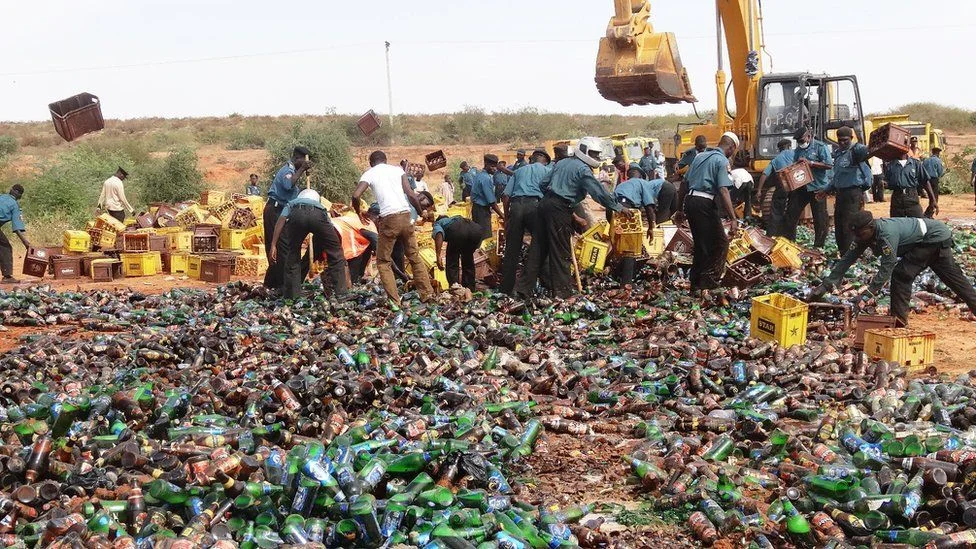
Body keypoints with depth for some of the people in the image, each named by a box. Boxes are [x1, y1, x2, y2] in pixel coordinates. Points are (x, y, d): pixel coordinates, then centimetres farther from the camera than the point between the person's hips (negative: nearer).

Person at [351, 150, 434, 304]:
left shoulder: (369, 174, 7)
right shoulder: (397, 169, 13)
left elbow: (355, 196, -6)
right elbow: (410, 194, 3)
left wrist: (359, 213, 13)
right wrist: (422, 212, 13)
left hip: (389, 219, -3)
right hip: (406, 216, 3)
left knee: (383, 261, 9)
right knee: (414, 256, 19)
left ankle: (395, 301, 0)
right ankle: (427, 293, 17)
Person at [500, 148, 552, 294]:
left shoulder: (519, 171, 27)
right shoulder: (548, 171, 19)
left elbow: (506, 196, 17)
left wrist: (506, 218, 21)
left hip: (515, 205, 3)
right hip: (535, 205, -3)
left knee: (512, 249, 6)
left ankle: (506, 288, 9)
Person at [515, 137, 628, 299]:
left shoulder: (562, 163, 19)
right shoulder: (583, 169, -6)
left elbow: (543, 183, 20)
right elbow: (599, 193, -10)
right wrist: (619, 208, -3)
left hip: (545, 203, 8)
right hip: (560, 209, -8)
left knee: (538, 247, 9)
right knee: (561, 251, -1)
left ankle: (524, 288, 9)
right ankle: (562, 291, 4)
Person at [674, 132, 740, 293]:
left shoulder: (700, 156, 19)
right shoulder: (722, 161, -5)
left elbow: (684, 183, 21)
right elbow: (723, 191, -17)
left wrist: (680, 209, 27)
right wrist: (733, 219, -20)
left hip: (689, 200, 8)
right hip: (705, 204, -8)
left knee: (701, 244, 17)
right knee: (721, 243, 1)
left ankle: (696, 283, 20)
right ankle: (709, 281, -4)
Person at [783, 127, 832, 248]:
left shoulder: (820, 147, -7)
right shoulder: (798, 149, 12)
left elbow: (829, 165, -16)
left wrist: (810, 163, -21)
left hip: (817, 188, -6)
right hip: (800, 187, 6)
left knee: (820, 219, 0)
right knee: (791, 213, 7)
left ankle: (818, 246, 9)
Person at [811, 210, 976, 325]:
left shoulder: (887, 234, -36)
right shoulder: (865, 234, -10)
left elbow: (887, 267, -37)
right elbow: (848, 259, -8)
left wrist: (868, 294, -40)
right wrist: (826, 285, -13)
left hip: (935, 237, -10)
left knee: (901, 274, -16)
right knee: (953, 276, 20)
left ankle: (899, 319, -12)